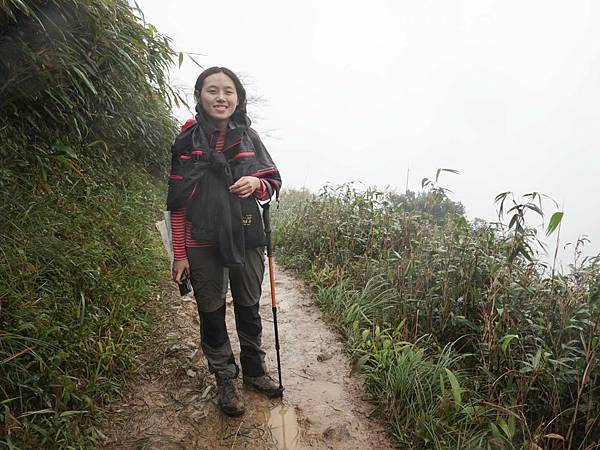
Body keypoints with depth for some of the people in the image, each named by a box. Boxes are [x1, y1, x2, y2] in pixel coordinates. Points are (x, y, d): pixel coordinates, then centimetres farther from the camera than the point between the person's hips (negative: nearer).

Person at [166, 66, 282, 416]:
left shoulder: (249, 137, 3)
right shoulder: (187, 141, -3)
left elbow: (274, 183, 8)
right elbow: (178, 202, -3)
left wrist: (257, 183, -16)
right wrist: (180, 254, -5)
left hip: (247, 240, 2)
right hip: (203, 245, -1)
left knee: (249, 309, 16)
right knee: (212, 314, 11)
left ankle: (255, 370, 38)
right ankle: (226, 380, 32)